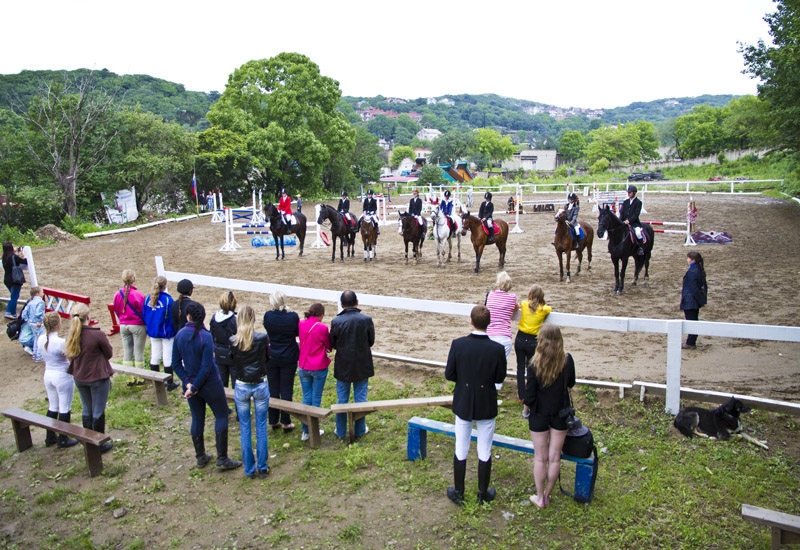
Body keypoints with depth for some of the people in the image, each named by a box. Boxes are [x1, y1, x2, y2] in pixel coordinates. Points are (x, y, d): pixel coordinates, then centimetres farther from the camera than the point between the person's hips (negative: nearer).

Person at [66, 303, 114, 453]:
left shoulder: (71, 335, -6)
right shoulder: (98, 334, -24)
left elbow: (71, 356, 6)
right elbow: (109, 354, -10)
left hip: (79, 378, 5)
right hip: (98, 377, -5)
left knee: (87, 411, 20)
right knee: (98, 412, 8)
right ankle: (99, 445, 20)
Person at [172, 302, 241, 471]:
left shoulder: (179, 335, -5)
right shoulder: (205, 336, -20)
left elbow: (176, 363, -1)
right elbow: (207, 367, -21)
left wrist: (188, 382, -5)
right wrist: (194, 387, -12)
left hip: (190, 383, 5)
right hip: (209, 384, -5)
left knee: (197, 419, 17)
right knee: (221, 416, 7)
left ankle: (200, 457, 29)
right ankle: (222, 459, 8)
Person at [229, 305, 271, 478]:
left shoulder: (232, 341, -12)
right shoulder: (263, 338, -14)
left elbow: (232, 364, 0)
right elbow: (267, 359, 1)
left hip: (241, 387, 1)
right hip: (260, 386, 0)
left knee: (244, 428, 12)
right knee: (261, 427, 11)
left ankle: (249, 469, 20)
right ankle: (262, 467, 18)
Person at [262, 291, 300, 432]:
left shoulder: (268, 316, -14)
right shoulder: (293, 316, -16)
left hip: (271, 357, 1)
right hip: (289, 358, -1)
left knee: (273, 389, 13)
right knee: (286, 389, 7)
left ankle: (274, 421, 23)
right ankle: (286, 422, 12)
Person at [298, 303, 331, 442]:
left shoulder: (301, 324, -3)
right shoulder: (322, 328, -16)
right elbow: (329, 346, -3)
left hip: (303, 367, 4)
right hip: (319, 368, -4)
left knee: (306, 398, 13)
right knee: (316, 399, 8)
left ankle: (305, 431, 17)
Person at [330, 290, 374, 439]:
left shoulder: (336, 321, -15)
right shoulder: (366, 319, -14)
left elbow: (332, 344, -3)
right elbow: (371, 341, -2)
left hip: (343, 366, 0)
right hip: (362, 365, 0)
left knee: (342, 399, 12)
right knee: (360, 398, 13)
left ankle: (341, 431, 22)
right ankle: (360, 429, 23)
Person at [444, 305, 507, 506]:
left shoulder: (458, 344, -16)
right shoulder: (497, 349, -17)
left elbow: (449, 374, -9)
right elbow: (500, 378, -6)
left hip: (463, 404, 1)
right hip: (486, 406, -1)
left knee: (460, 450, 15)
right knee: (484, 452, 14)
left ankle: (458, 493, 27)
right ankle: (483, 494, 28)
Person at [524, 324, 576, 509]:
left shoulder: (535, 364, -22)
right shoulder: (567, 360, -14)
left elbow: (529, 395, -16)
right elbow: (571, 383, 4)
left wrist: (528, 406, 4)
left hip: (540, 415, -2)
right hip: (560, 414, 2)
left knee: (540, 458, 13)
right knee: (554, 458, 15)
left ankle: (540, 497, 24)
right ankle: (547, 494, 29)